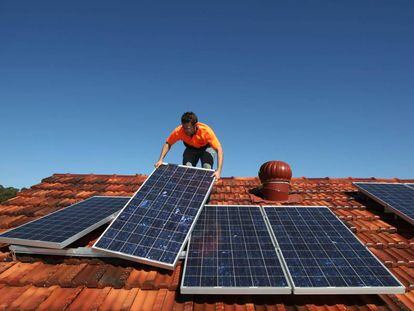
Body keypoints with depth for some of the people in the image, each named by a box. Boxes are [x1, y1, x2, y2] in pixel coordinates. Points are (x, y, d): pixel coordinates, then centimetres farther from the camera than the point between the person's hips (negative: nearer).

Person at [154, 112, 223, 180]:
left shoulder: (206, 131, -38)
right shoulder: (179, 131, -32)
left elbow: (219, 149, -39)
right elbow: (168, 144, -16)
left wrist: (218, 170, -50)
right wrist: (160, 160, -27)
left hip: (206, 148, -2)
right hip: (191, 149, 2)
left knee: (207, 168, -24)